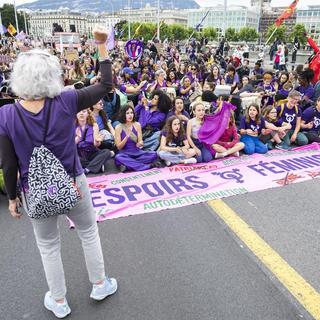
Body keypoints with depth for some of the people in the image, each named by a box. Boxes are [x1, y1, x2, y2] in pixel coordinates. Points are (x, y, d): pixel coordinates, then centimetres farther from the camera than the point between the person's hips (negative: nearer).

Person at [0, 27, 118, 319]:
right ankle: (99, 284, 43)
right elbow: (106, 85, -5)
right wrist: (102, 46, 2)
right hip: (72, 184, 0)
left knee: (48, 246, 21)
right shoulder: (66, 102, -17)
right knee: (89, 232, 24)